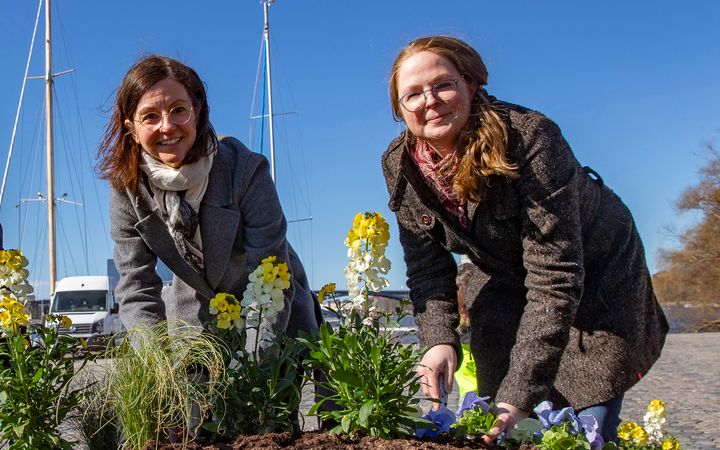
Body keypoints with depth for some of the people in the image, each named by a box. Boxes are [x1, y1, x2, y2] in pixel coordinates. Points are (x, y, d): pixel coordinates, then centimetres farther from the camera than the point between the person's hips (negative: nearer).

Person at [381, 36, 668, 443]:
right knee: (494, 431, 2)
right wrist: (440, 340, -30)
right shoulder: (401, 165, -15)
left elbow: (556, 276, -35)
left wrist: (521, 393, -39)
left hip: (595, 281, -4)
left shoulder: (530, 138, -32)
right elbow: (427, 269, -11)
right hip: (504, 285, 4)